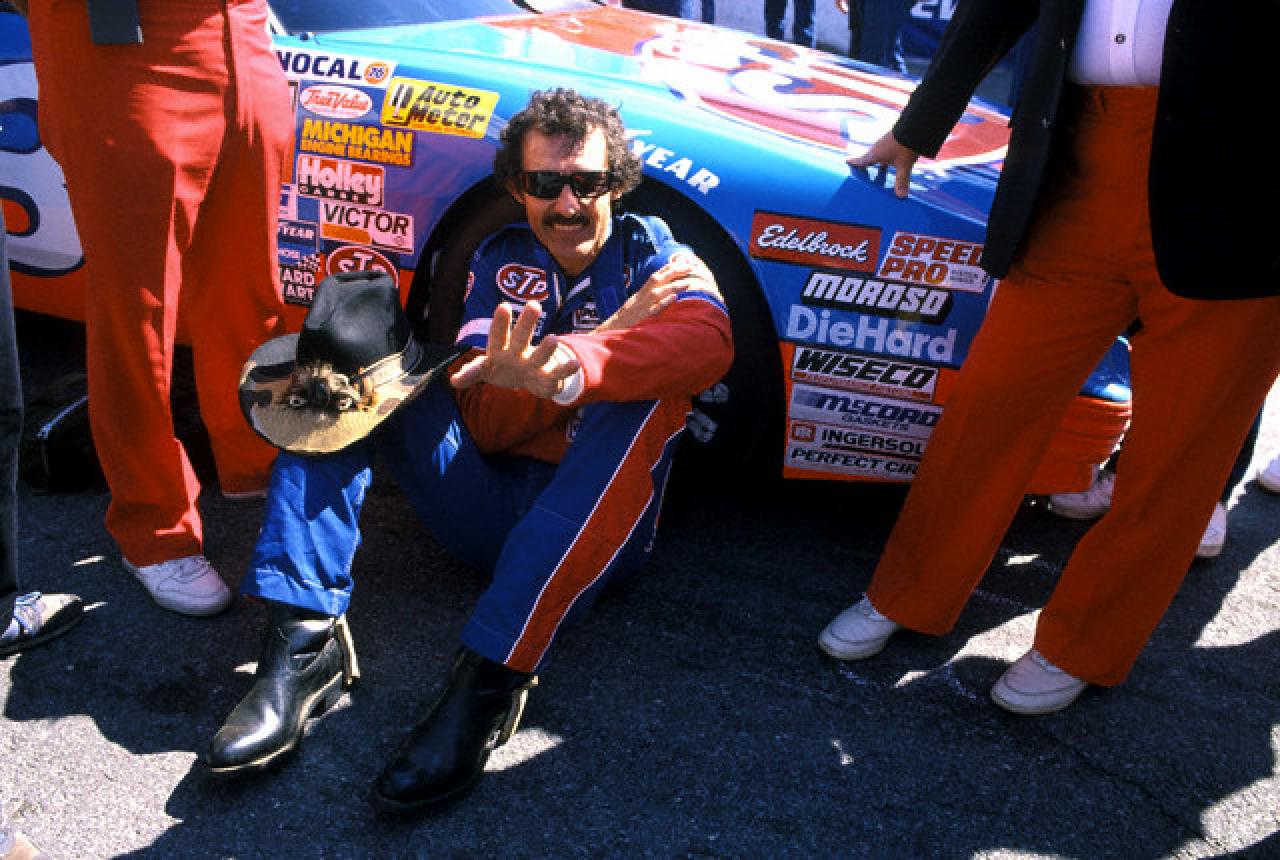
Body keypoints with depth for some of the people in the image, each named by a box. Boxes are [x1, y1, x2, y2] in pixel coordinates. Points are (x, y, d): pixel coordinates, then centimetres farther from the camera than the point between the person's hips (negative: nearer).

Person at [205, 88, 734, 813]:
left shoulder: (656, 255, 3)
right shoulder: (500, 260, 10)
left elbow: (710, 342, -23)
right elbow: (486, 424, -4)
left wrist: (571, 366, -42)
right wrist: (616, 329, -18)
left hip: (600, 522, -3)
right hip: (489, 506, 3)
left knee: (644, 391, -31)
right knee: (353, 330, -7)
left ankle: (492, 677, -39)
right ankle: (306, 639, -23)